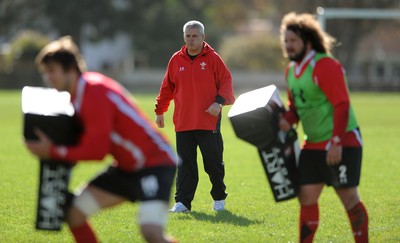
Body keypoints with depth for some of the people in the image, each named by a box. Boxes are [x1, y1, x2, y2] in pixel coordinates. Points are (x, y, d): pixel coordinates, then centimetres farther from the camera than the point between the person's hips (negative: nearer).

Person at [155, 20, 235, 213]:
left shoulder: (212, 58, 0)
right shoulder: (176, 60, 9)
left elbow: (226, 82, -2)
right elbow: (167, 87, 17)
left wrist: (220, 101, -18)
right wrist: (160, 110, 17)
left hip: (209, 122, -2)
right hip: (183, 123, 3)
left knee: (213, 162, 3)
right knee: (185, 164, 0)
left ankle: (219, 198, 21)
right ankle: (183, 202, 0)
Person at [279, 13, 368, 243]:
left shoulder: (324, 66, -17)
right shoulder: (292, 70, 11)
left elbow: (342, 105, -20)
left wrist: (336, 143, -24)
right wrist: (287, 121, -1)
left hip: (342, 143, -8)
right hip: (314, 144, 8)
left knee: (349, 197, -3)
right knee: (307, 197, 4)